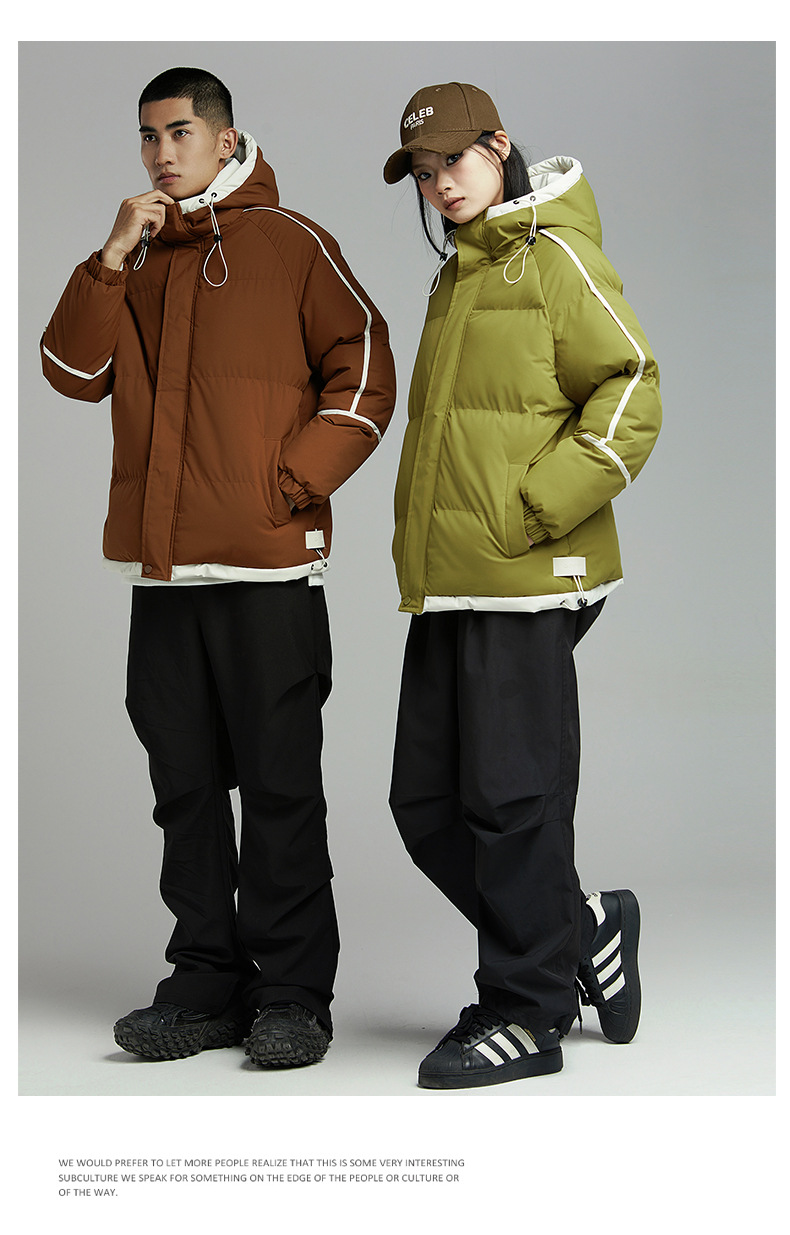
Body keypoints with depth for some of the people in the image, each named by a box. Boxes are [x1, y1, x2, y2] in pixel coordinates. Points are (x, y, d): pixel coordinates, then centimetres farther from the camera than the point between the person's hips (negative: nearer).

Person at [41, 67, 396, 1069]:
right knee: (186, 786, 9)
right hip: (160, 569, 5)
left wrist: (292, 481, -10)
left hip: (268, 569, -5)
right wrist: (113, 261, -4)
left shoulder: (289, 244, 2)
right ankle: (207, 985, 17)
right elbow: (74, 372, 6)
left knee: (279, 785, -2)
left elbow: (364, 372, -2)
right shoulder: (135, 255, 17)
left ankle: (293, 994, 5)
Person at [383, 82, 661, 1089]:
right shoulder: (455, 278, 21)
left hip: (525, 584, -9)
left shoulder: (555, 255, -4)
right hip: (445, 586, 9)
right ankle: (585, 931, 23)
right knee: (427, 804, 8)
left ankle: (526, 1013, 7)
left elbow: (631, 391, -12)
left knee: (510, 799, -4)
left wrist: (531, 509, -18)